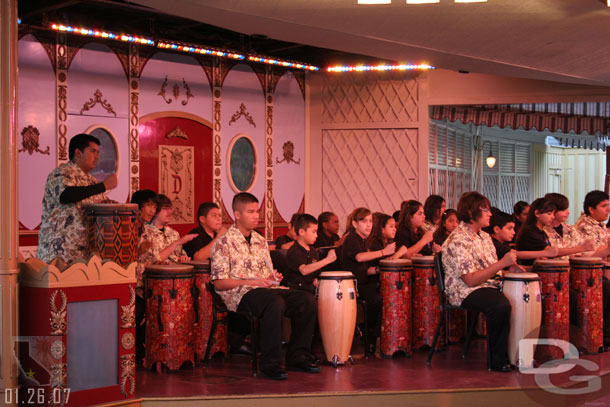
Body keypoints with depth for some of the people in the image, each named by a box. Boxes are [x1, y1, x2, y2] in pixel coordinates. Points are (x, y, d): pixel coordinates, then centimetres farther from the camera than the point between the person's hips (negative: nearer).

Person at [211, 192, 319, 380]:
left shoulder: (260, 241, 19)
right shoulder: (224, 243, -3)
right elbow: (219, 283, -9)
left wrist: (273, 278, 1)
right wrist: (250, 282, -17)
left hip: (266, 289, 7)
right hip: (240, 294, -7)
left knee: (308, 300, -15)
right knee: (276, 303, -37)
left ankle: (298, 356, -6)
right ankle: (271, 363, -30)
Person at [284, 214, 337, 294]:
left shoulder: (313, 251, 15)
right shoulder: (294, 251, -11)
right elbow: (304, 270, -27)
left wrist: (316, 280, 2)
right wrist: (327, 260, -28)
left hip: (312, 288, 7)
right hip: (297, 289, -7)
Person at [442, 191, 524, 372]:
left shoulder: (484, 236, 13)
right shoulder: (458, 240, -17)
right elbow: (470, 280, -23)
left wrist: (509, 267, 0)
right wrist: (502, 263, -25)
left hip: (490, 285, 9)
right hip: (465, 292, -9)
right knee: (501, 305, -34)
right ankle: (497, 360, -20)